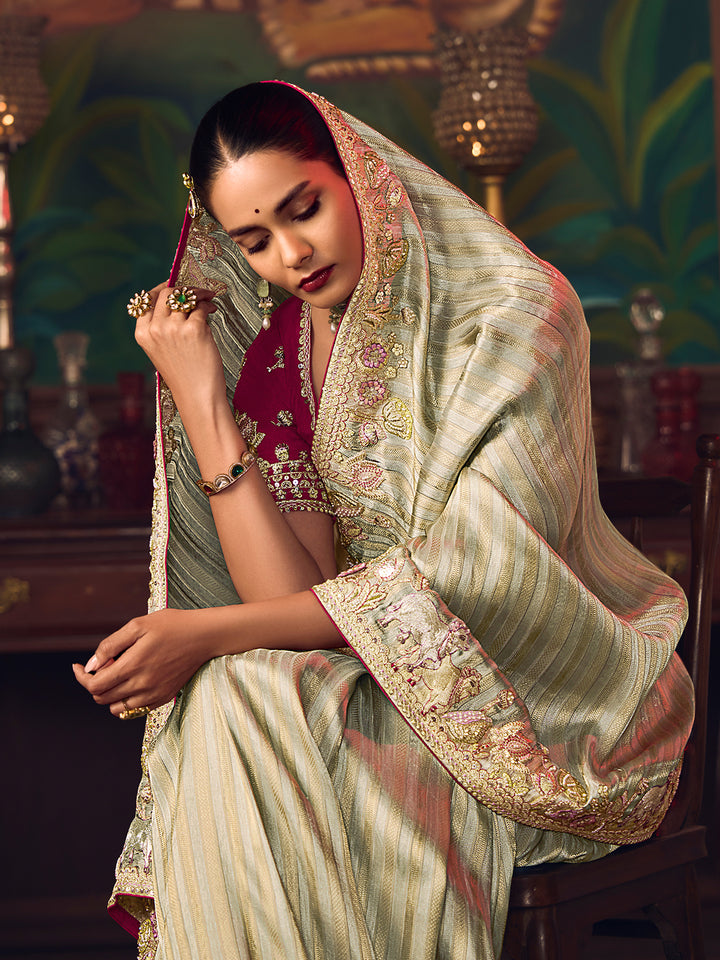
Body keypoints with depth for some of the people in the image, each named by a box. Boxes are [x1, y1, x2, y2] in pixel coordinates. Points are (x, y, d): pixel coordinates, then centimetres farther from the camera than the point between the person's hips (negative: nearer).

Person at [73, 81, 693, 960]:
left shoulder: (518, 312, -11)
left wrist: (208, 633, -23)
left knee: (240, 704, -27)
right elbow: (294, 599, -8)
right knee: (231, 701, -28)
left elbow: (466, 578, -19)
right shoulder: (275, 364, 2)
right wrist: (199, 400, -13)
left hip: (540, 694, -4)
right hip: (368, 675, 4)